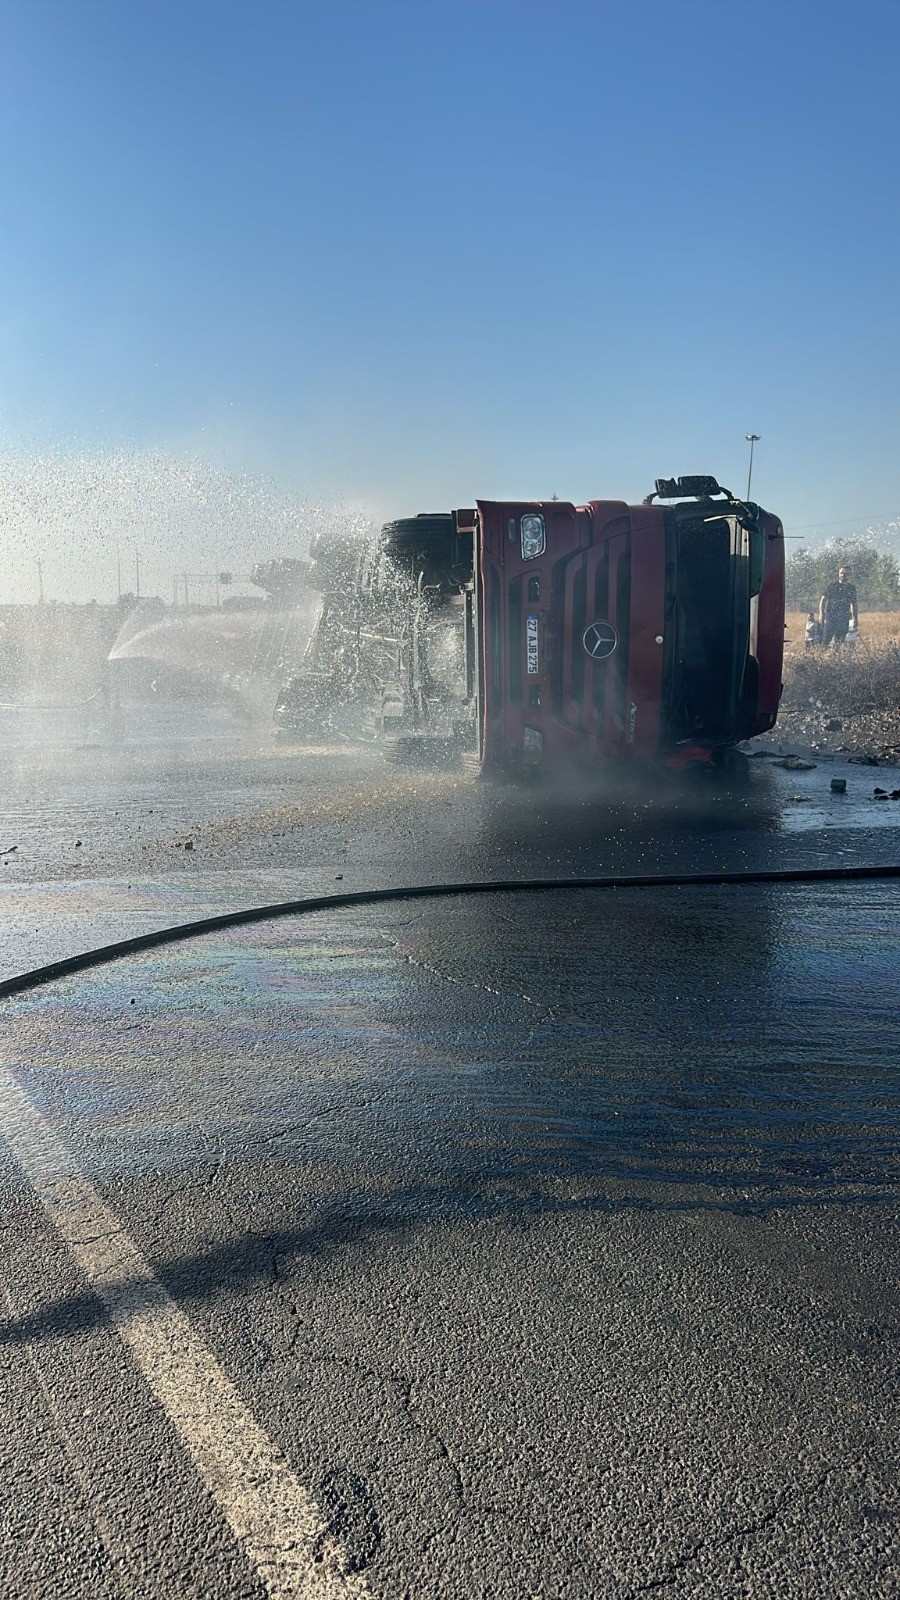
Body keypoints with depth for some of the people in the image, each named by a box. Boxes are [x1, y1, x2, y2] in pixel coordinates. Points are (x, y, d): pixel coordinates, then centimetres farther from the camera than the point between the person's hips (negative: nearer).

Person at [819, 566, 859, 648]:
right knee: (825, 641, -9)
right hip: (830, 617, -2)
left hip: (844, 619, 2)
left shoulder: (851, 588, 12)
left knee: (839, 642, 2)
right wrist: (821, 614, -7)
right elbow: (823, 600, 4)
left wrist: (856, 619, 11)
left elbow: (854, 605, 18)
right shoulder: (832, 586, 4)